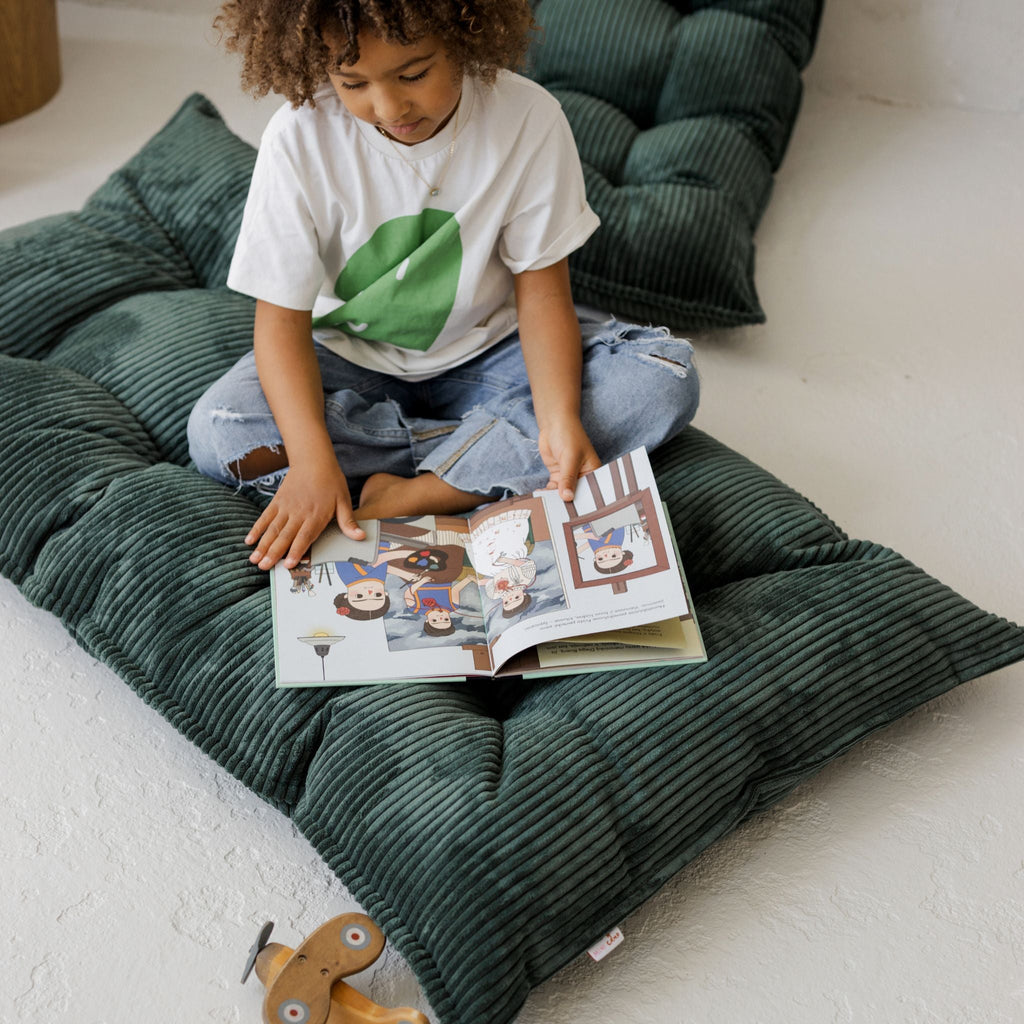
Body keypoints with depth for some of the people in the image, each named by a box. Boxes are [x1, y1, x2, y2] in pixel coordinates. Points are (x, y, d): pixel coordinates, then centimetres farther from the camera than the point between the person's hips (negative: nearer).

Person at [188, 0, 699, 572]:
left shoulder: (527, 118, -18)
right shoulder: (301, 139, -20)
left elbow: (542, 289, -13)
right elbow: (283, 320, -19)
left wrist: (561, 421, -31)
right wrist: (313, 459, -35)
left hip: (486, 352, 1)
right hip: (352, 358, 0)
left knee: (666, 377, -23)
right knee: (216, 432, -28)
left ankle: (407, 499, -28)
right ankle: (499, 452, -21)